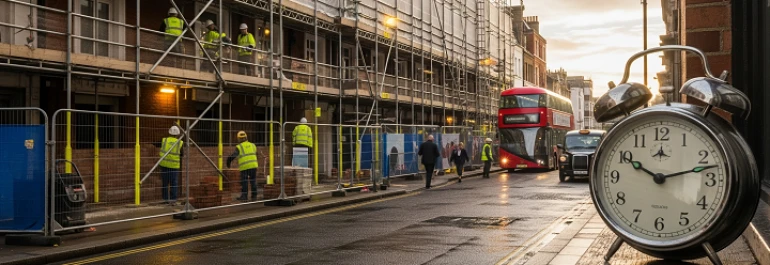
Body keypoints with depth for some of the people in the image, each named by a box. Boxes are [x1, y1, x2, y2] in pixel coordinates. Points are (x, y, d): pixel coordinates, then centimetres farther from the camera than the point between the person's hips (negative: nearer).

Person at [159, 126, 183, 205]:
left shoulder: (164, 140, 1)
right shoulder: (180, 143, 0)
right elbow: (182, 154, 7)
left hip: (164, 164, 1)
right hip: (174, 165, -1)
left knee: (165, 182, 10)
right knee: (173, 183, 3)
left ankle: (165, 199, 15)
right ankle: (173, 200, 0)